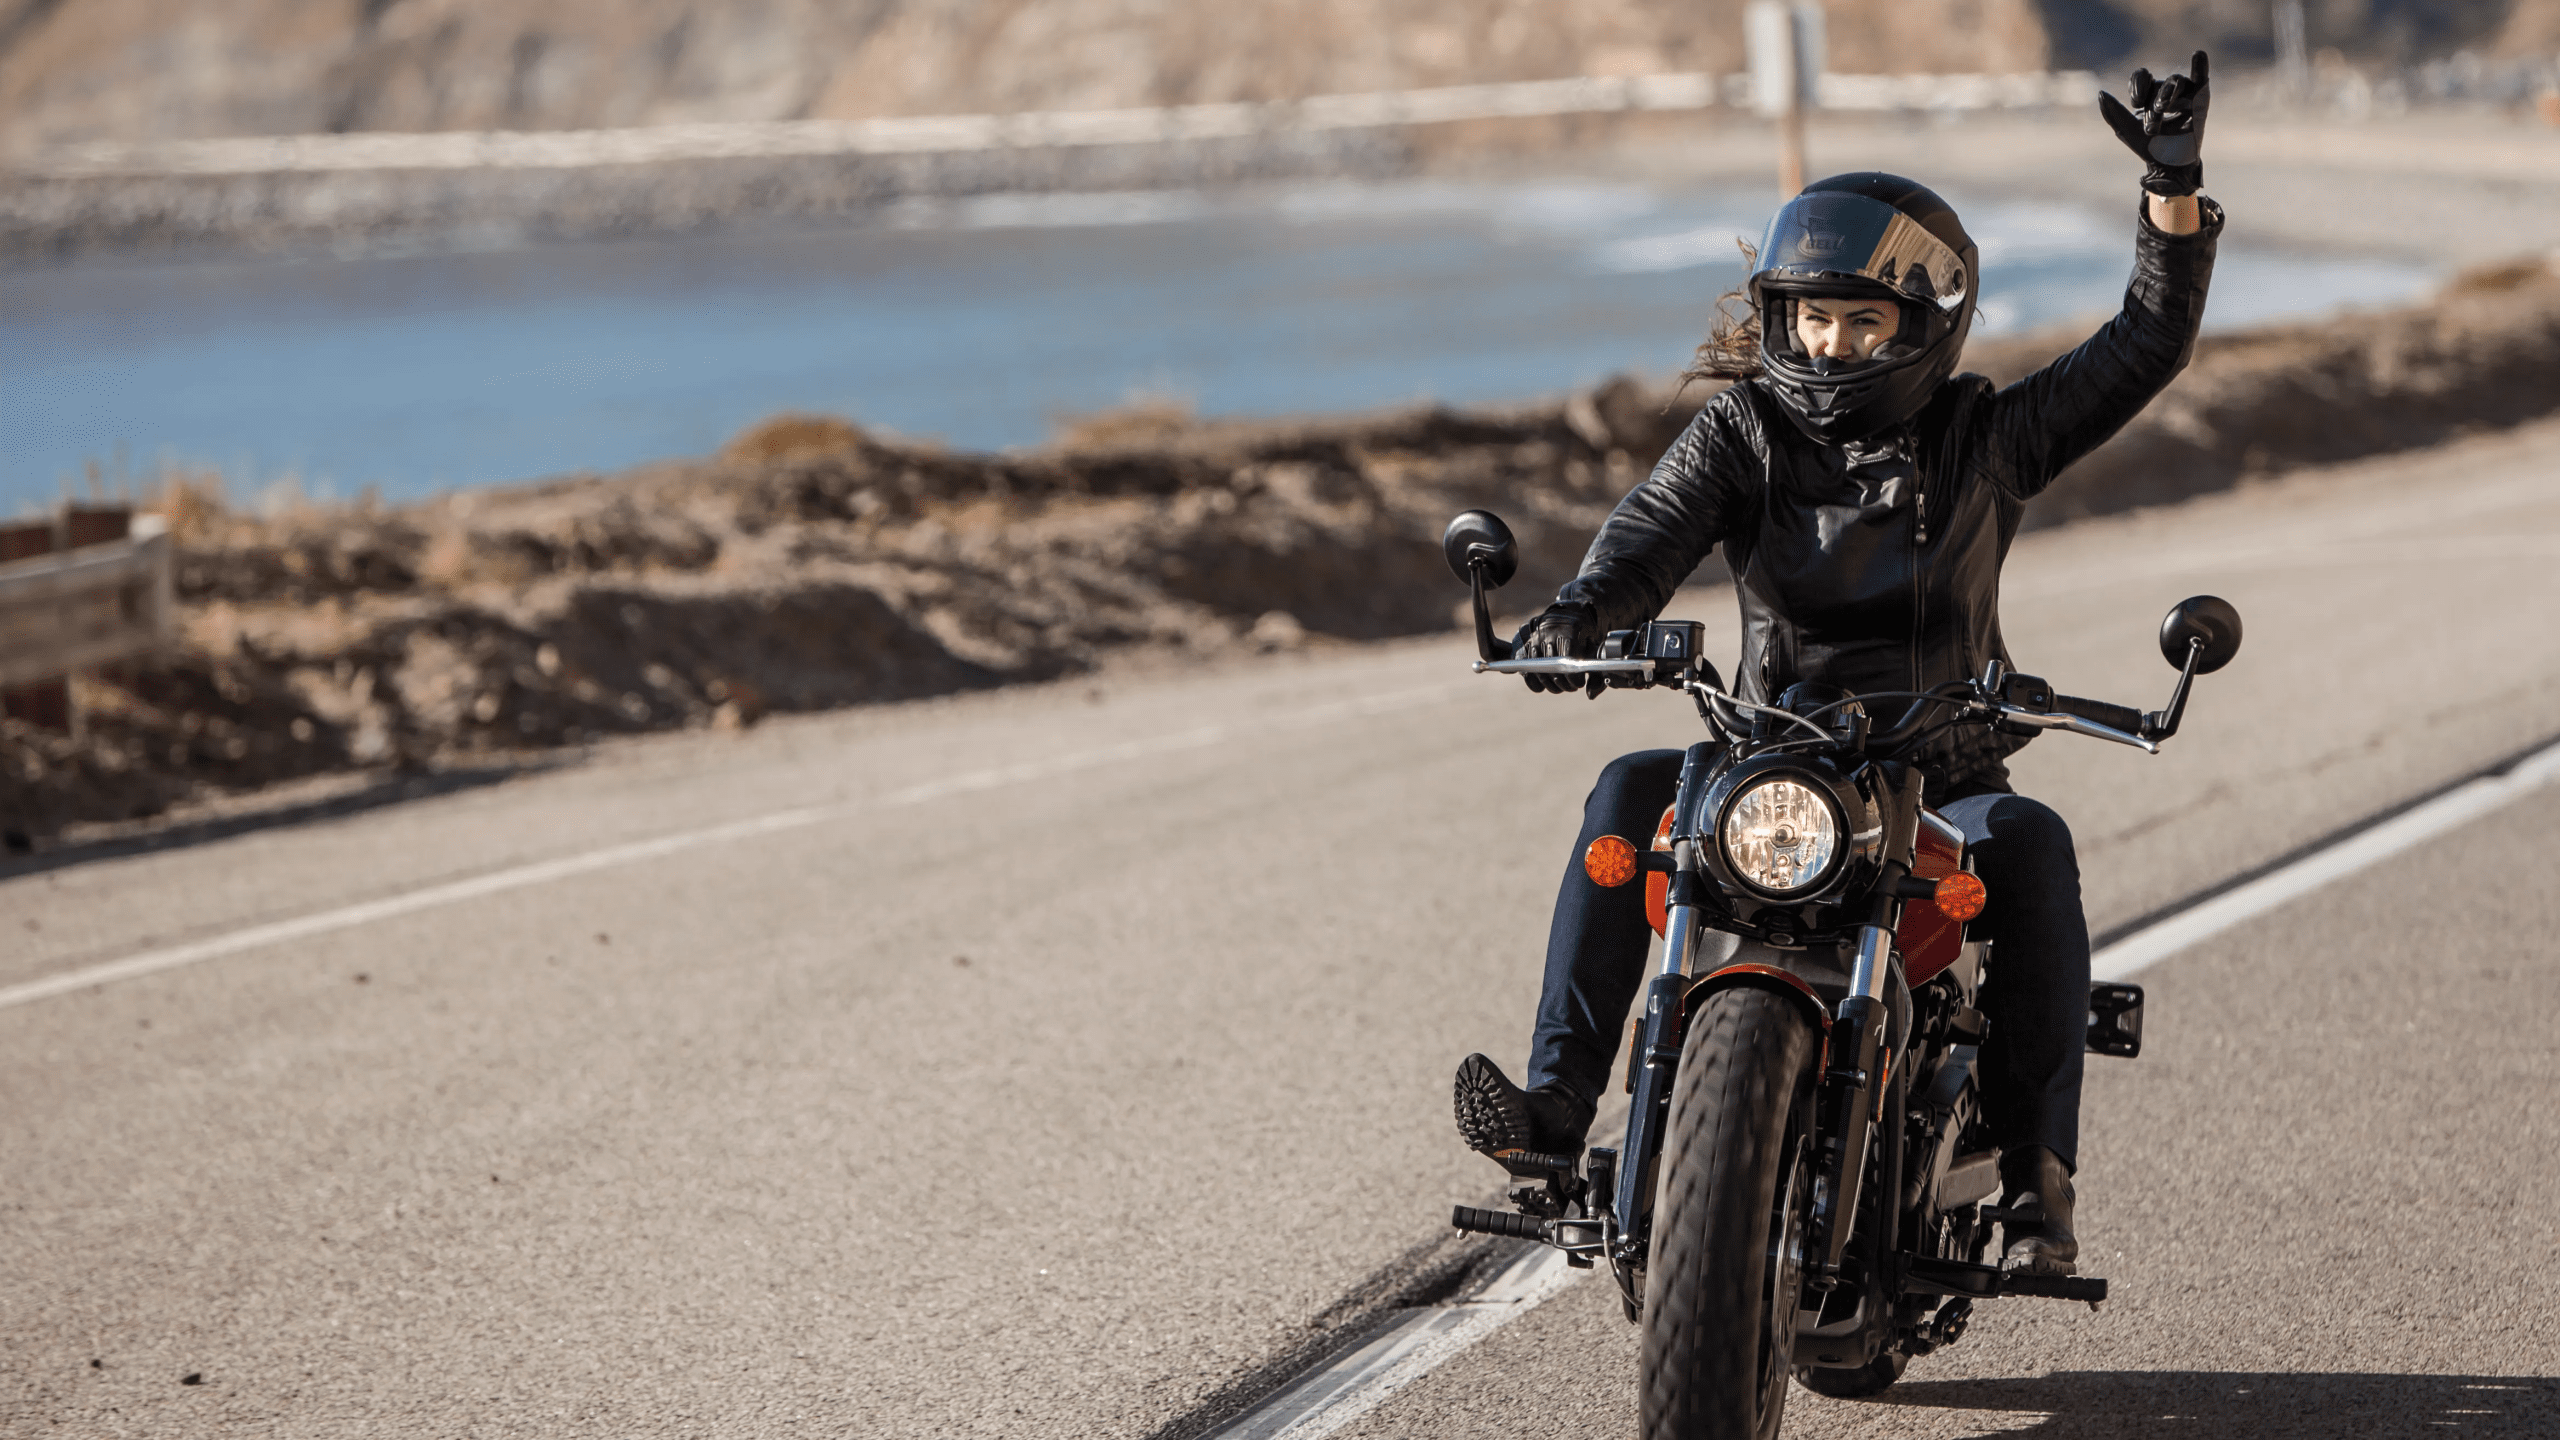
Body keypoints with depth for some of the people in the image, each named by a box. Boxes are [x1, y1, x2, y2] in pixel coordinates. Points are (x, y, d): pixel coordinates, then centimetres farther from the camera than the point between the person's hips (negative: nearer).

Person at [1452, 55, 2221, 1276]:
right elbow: (1658, 525, -12)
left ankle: (2036, 1173, -31)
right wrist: (1585, 606, -34)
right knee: (1632, 792, -25)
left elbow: (2147, 345, 2)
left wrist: (2173, 188, -10)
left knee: (2032, 844, -32)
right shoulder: (1741, 433, 6)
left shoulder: (1984, 439, 6)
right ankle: (1558, 1099, -29)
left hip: (1942, 782, -1)